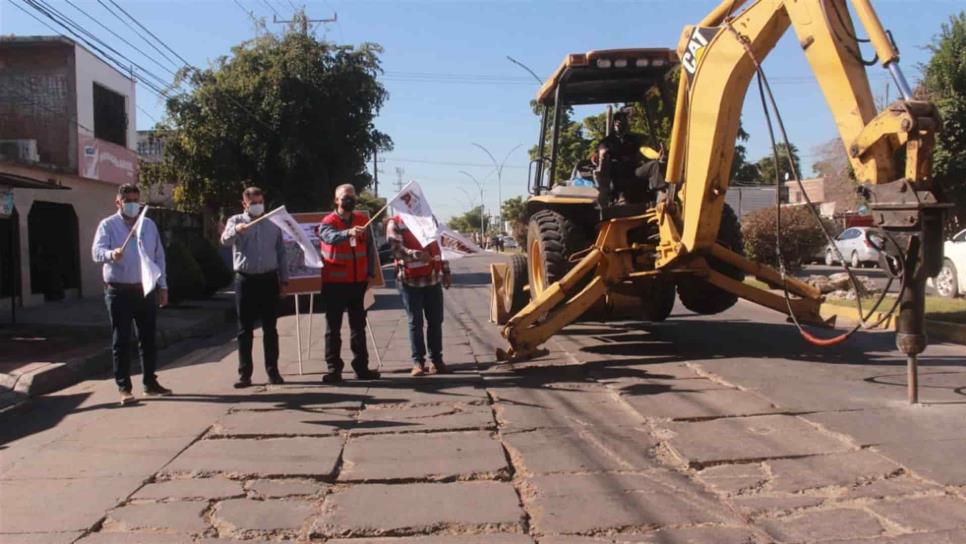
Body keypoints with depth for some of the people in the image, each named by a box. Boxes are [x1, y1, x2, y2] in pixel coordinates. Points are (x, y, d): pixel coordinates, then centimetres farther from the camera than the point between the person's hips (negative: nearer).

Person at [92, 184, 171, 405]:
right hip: (119, 291, -4)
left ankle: (150, 383, 21)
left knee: (148, 339, 10)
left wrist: (163, 286, 11)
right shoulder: (108, 225, 0)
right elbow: (97, 251, -15)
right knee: (121, 341, 1)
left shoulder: (149, 225, 12)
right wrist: (112, 254, -38)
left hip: (147, 290, 4)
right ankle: (124, 388, 8)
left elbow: (159, 256, 14)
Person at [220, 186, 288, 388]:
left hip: (269, 280, 2)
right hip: (245, 280, -2)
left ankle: (273, 371, 12)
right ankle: (244, 373, 7)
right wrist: (236, 230, -38)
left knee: (270, 328, 6)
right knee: (245, 329, 3)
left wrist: (284, 278, 9)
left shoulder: (273, 224, 11)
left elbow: (281, 252, 14)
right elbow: (225, 240, -16)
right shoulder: (236, 221, 4)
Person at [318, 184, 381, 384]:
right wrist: (348, 233, -50)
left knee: (359, 326, 10)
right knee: (333, 327, 1)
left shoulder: (362, 220, 8)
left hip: (359, 282, 4)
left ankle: (361, 367, 17)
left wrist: (371, 273, 4)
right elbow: (331, 237, -30)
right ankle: (333, 369, 6)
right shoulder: (328, 222, -6)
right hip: (335, 283, -4)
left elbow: (370, 247, 12)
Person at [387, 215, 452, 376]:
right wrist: (416, 255, -37)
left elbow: (439, 246, 18)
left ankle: (436, 359, 17)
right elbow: (397, 249, -19)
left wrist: (446, 272, 15)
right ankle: (418, 361, 11)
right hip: (411, 281, -5)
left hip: (433, 279, 5)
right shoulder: (395, 223, -4)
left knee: (436, 321, 8)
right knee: (415, 322, 2)